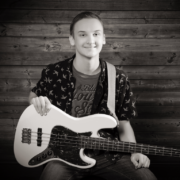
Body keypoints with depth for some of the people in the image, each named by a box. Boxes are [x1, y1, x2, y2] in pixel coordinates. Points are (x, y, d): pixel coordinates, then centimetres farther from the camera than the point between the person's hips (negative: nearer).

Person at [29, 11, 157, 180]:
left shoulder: (118, 79, -3)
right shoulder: (53, 73, -5)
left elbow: (123, 124, 6)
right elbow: (33, 95, 15)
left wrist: (134, 151, -9)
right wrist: (37, 101, -8)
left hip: (106, 153, 2)